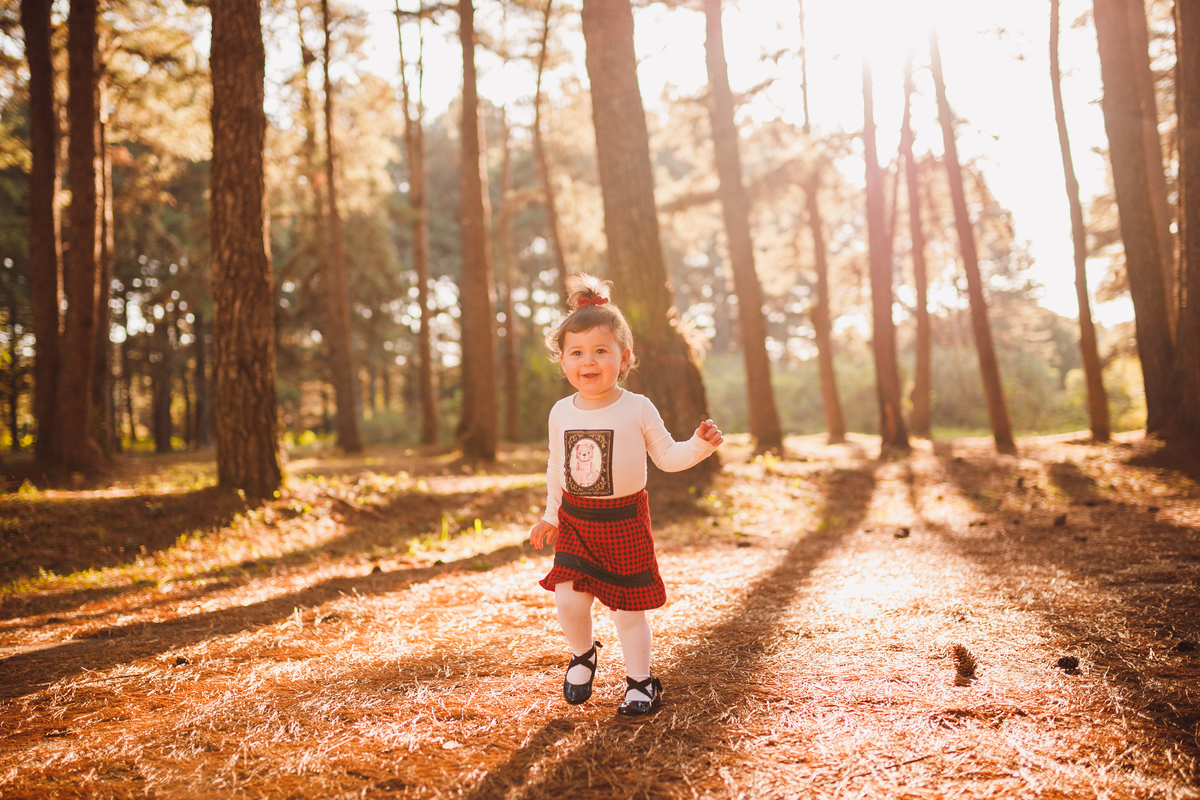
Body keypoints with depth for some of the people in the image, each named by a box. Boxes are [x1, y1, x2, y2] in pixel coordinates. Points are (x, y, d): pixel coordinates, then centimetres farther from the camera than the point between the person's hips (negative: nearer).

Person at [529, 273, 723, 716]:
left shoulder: (637, 409, -8)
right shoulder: (561, 413, 1)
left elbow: (667, 456, -1)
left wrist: (698, 445, -18)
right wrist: (551, 515, 19)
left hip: (624, 520, -2)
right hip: (575, 520, 3)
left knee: (628, 608, 4)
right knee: (569, 599, -8)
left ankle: (640, 681, 25)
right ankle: (583, 655, 23)